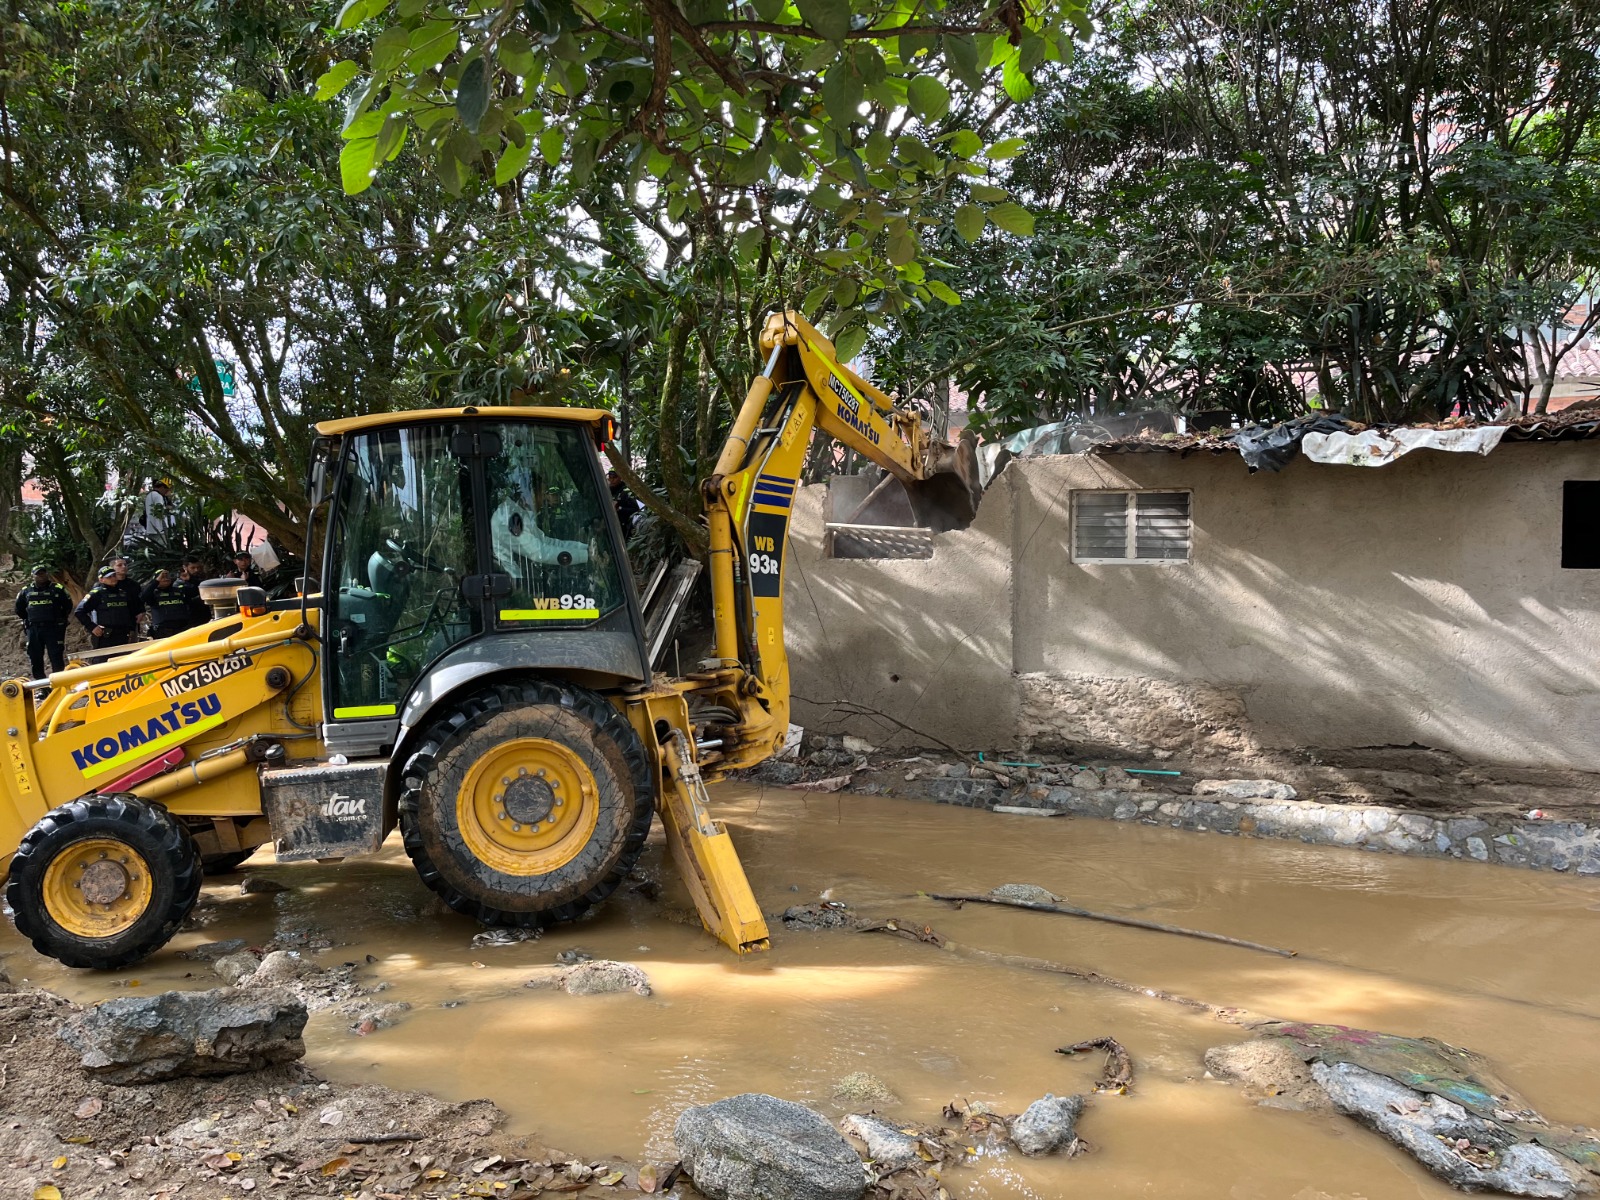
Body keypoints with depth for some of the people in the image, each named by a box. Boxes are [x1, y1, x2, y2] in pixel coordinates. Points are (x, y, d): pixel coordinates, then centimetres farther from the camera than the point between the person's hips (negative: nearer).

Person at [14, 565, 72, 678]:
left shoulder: (58, 589, 2)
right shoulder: (26, 591, 11)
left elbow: (68, 606, 7)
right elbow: (19, 609, 23)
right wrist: (28, 620, 17)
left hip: (53, 629, -4)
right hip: (33, 629, 4)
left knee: (57, 657, -7)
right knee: (35, 657, 7)